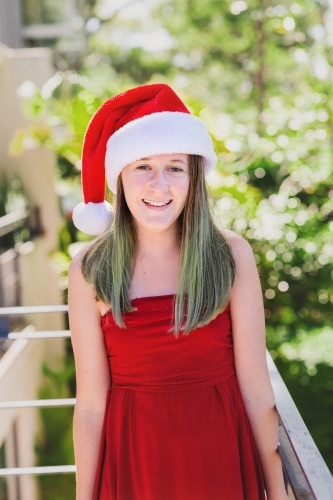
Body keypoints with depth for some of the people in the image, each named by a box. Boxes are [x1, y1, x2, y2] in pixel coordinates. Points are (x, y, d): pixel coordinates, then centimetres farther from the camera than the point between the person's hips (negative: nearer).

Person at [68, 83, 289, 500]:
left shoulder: (232, 256, -10)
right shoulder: (89, 272, -10)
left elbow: (256, 391, -7)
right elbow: (91, 404, -7)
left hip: (221, 461, 1)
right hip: (133, 464, 0)